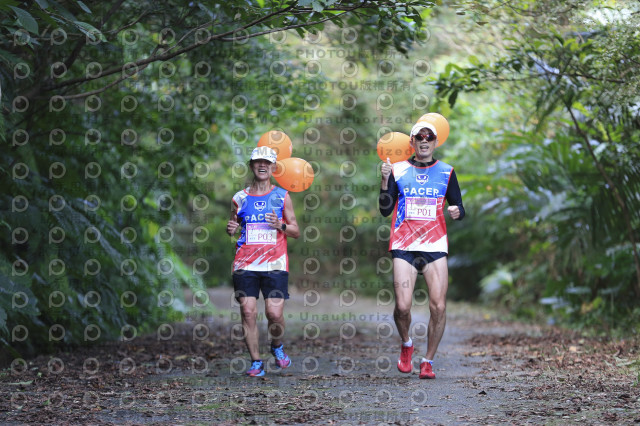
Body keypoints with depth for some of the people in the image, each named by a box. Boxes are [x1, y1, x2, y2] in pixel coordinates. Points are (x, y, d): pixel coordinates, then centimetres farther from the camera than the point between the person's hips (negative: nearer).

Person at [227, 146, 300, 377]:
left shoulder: (282, 196, 7)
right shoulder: (240, 198, 10)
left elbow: (296, 231, 9)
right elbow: (233, 226, 22)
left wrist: (281, 225, -11)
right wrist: (230, 229, -1)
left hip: (275, 264, -1)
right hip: (245, 265, 1)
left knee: (274, 314, -7)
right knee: (248, 312, -6)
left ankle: (277, 347, 24)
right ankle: (256, 362, 4)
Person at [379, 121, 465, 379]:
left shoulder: (446, 172, 9)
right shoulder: (398, 170, 7)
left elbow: (459, 207, 12)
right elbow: (385, 210, 4)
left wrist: (457, 212, -11)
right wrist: (385, 180, -9)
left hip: (435, 246, 1)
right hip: (404, 247, -1)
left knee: (438, 307, -7)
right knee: (402, 306, -12)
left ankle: (428, 361, 9)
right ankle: (406, 344, 19)